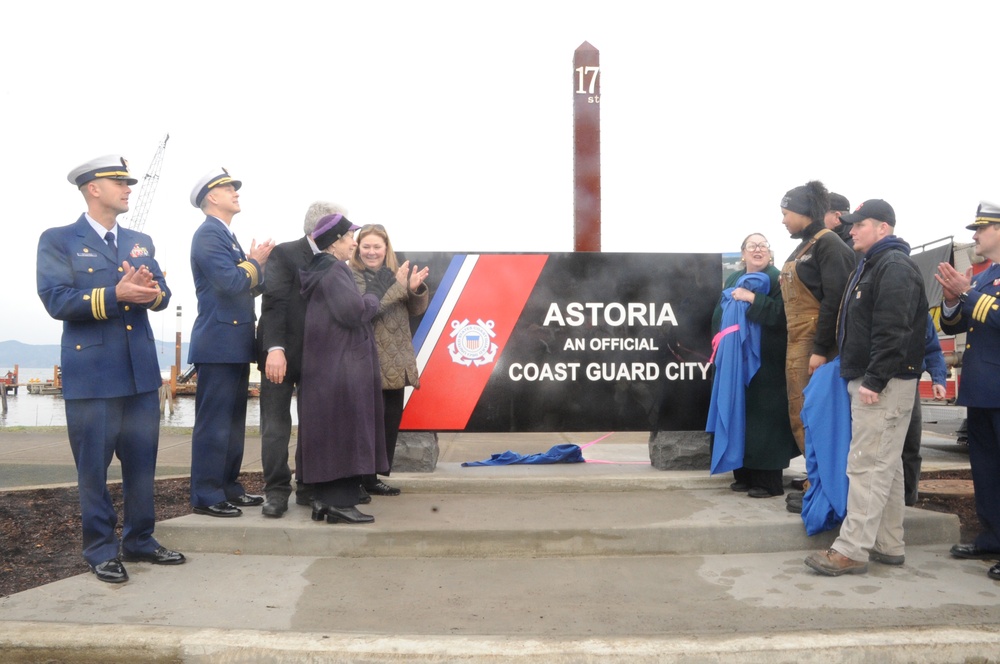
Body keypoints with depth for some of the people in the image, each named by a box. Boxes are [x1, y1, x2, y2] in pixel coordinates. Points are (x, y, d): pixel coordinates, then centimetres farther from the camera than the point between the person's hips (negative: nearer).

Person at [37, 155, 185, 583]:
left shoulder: (140, 241, 15)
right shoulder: (58, 241, -1)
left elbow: (162, 297, 9)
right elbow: (57, 301, -13)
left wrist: (151, 292, -14)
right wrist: (116, 295, -22)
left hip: (141, 370, 5)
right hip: (92, 373, -5)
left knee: (141, 463, 11)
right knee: (93, 466, 2)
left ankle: (140, 541, 24)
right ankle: (101, 549, 15)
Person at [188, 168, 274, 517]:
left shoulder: (227, 236, 20)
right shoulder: (208, 234, -11)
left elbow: (245, 287, 21)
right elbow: (230, 282, -22)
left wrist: (256, 266, 5)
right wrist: (256, 263, -6)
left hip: (235, 343, 10)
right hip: (218, 343, -10)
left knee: (233, 421, 14)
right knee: (213, 422, -5)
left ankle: (228, 488, 23)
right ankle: (206, 496, 1)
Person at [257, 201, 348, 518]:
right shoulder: (284, 254, -7)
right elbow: (274, 303, -17)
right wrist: (275, 349, -26)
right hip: (281, 354, -5)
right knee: (276, 425, 0)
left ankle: (310, 487, 20)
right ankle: (276, 490, 9)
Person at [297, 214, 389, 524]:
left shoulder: (322, 270, 18)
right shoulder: (333, 271, -13)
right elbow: (353, 310, -24)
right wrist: (372, 300, -5)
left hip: (327, 365, 10)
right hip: (341, 366, -10)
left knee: (327, 433, 11)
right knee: (344, 431, -7)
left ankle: (324, 499, 17)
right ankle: (341, 502, -5)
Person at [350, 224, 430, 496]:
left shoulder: (396, 272, 12)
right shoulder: (352, 276, -7)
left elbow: (417, 309, 9)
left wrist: (416, 288, -12)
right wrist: (399, 287, -24)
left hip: (397, 362, 7)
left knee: (391, 419, 10)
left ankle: (375, 474, 21)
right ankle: (367, 480, 6)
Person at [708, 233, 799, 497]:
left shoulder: (776, 279, -2)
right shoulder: (733, 280, 17)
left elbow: (781, 314, -17)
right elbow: (719, 315, 18)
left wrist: (751, 298, -20)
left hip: (766, 362, -6)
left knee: (763, 418, -5)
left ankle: (769, 480, 3)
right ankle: (745, 474, 16)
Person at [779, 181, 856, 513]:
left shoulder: (829, 244, -11)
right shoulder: (803, 247, 17)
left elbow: (835, 299, -19)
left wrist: (821, 349, -23)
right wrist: (796, 346, 17)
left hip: (816, 345, -9)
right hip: (798, 344, 9)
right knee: (802, 416, 12)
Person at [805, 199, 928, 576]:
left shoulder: (895, 268, -13)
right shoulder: (872, 265, 20)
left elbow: (892, 331, -23)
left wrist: (874, 380, -24)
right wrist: (859, 375, 19)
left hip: (885, 384, -11)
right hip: (869, 379, 11)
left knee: (868, 466, -10)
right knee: (886, 464, 13)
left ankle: (852, 550, -7)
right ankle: (888, 546, 20)